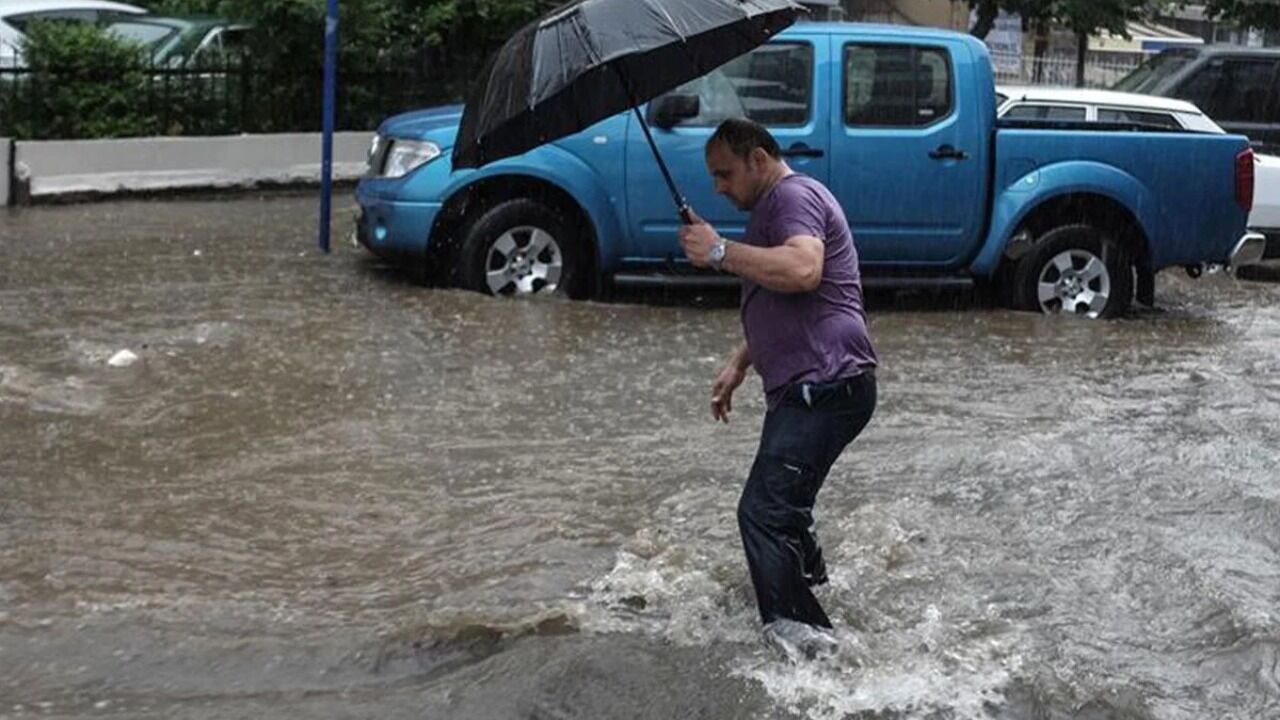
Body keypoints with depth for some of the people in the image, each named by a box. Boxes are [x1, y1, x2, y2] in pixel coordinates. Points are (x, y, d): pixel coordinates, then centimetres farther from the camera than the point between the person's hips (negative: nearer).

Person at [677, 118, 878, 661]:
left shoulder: (794, 195, -9)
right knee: (780, 506, 25)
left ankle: (800, 640, -16)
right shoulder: (775, 205, 25)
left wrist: (720, 252, -23)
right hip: (810, 389, 11)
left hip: (825, 387, -11)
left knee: (764, 513, -16)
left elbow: (802, 270, -30)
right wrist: (739, 363, 26)